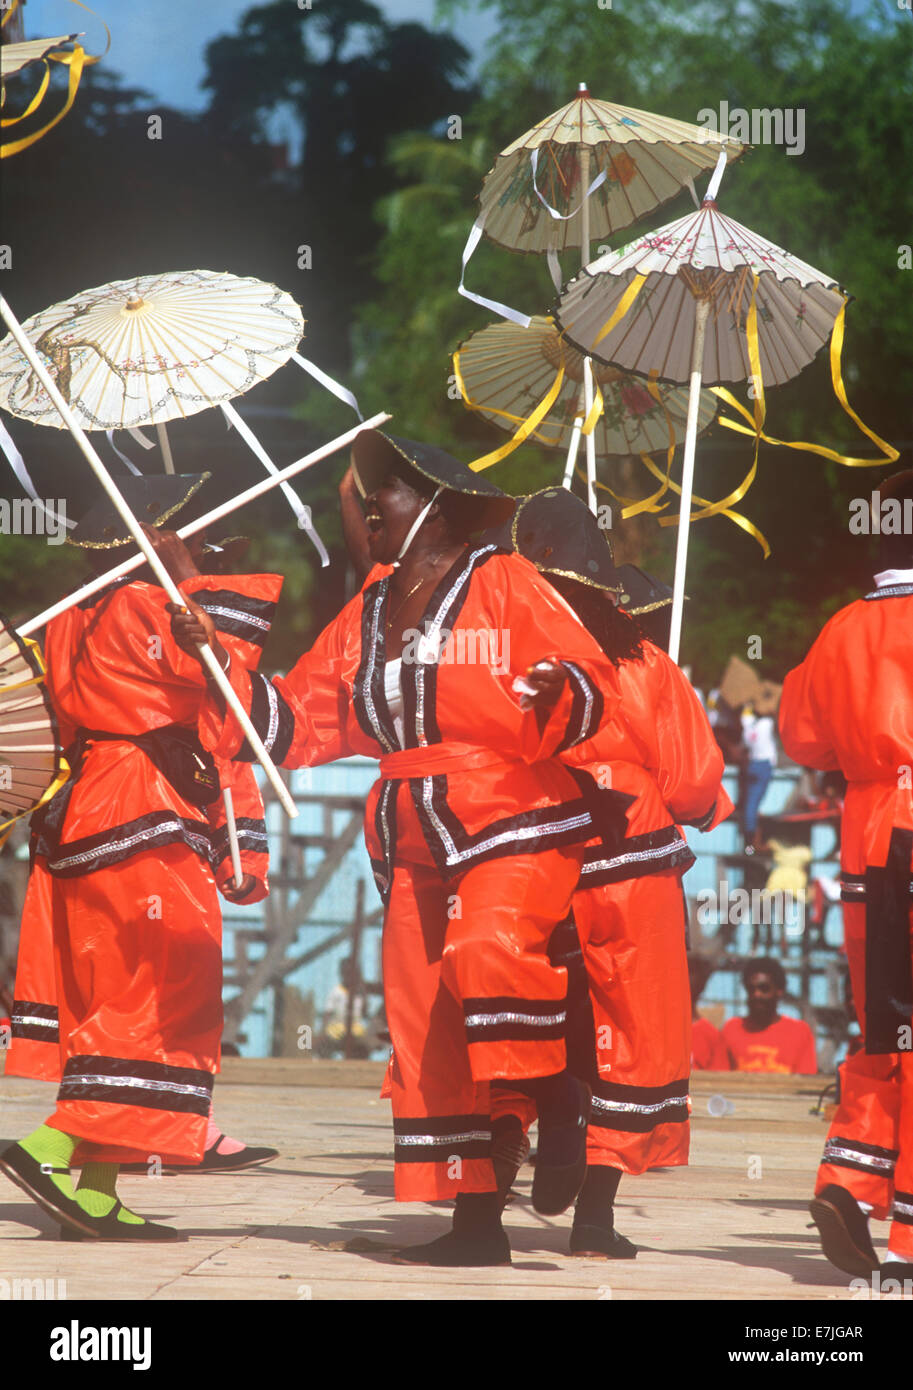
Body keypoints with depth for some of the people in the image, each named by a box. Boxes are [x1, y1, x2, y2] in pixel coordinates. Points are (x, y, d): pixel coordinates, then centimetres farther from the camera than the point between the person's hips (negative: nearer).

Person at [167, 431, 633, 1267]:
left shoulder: (503, 583, -5)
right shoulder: (366, 616, 14)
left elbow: (593, 685, -10)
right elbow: (300, 722, 11)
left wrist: (558, 689, -31)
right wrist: (218, 660, 2)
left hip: (516, 831, -7)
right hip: (416, 852, 7)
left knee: (489, 948, -35)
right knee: (428, 1041, 3)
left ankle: (558, 1098, -12)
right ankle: (477, 1223, 11)